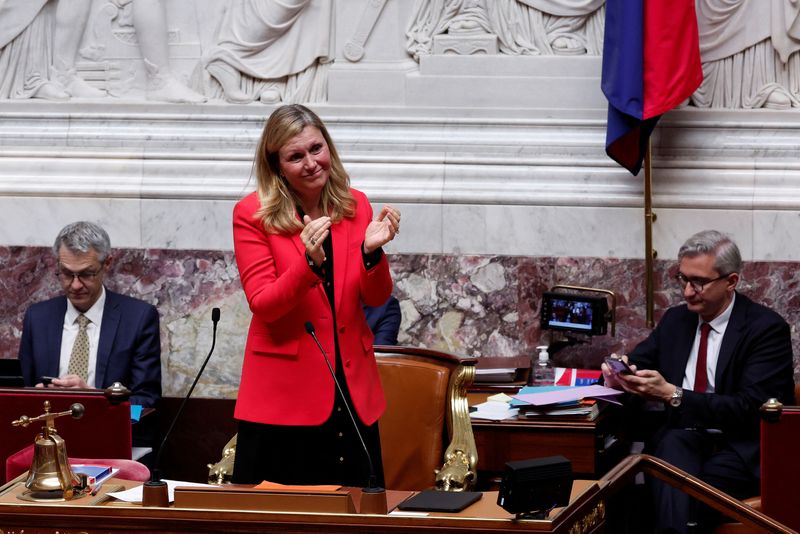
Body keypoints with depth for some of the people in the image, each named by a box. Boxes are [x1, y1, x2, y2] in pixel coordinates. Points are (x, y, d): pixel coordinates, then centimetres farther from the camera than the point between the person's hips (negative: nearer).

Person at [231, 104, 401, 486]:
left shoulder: (355, 206, 6)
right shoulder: (252, 215, -6)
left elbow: (376, 299, 4)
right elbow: (262, 304, -12)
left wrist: (371, 251, -16)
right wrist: (310, 262, -28)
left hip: (352, 391, 4)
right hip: (284, 394, -4)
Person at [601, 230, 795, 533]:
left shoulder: (767, 328, -4)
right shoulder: (676, 319, 14)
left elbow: (750, 408, -14)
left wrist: (673, 395, -22)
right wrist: (620, 374, -6)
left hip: (741, 449, -3)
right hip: (680, 438, 4)